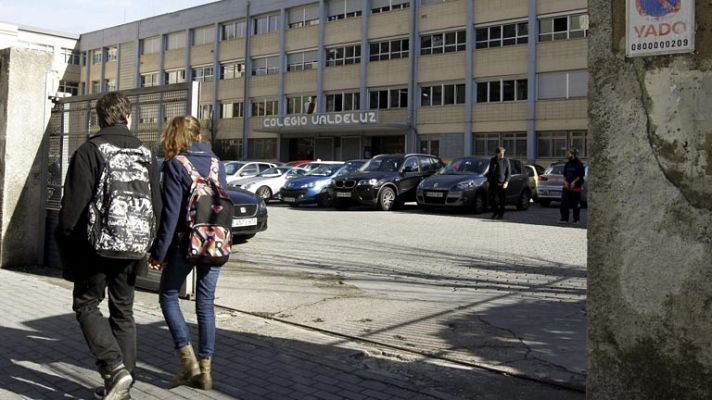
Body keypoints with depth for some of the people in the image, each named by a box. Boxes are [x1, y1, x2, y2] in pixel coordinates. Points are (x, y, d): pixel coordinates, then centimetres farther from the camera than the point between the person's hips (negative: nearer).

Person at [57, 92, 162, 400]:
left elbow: (73, 205, -11)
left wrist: (66, 246, 0)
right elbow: (156, 206, 11)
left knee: (86, 305, 8)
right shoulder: (145, 153, 9)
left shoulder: (89, 151, -7)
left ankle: (114, 368, -8)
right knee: (123, 312, 13)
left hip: (97, 246, -5)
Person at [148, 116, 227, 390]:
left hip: (186, 242, -5)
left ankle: (188, 359, 5)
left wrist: (158, 252, -7)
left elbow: (171, 214, -13)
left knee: (168, 296, 14)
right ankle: (205, 370, 13)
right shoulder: (216, 163, 7)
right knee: (206, 303, 10)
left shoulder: (175, 165, -9)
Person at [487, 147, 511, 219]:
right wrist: (488, 181, 12)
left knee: (502, 200, 1)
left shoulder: (506, 160, 0)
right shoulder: (492, 160, 9)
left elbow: (509, 173, -1)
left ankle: (501, 214, 12)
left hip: (502, 183, -3)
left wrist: (506, 182, -12)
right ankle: (495, 213, 18)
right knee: (492, 199, 0)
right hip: (493, 183, 3)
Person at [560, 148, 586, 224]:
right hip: (567, 186, 5)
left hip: (576, 187, -5)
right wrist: (565, 181, -1)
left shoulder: (579, 164, -6)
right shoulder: (567, 164, 12)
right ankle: (564, 219, 4)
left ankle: (576, 220, 10)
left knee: (576, 204, 1)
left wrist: (574, 182, -16)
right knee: (564, 203, -1)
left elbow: (581, 175, -8)